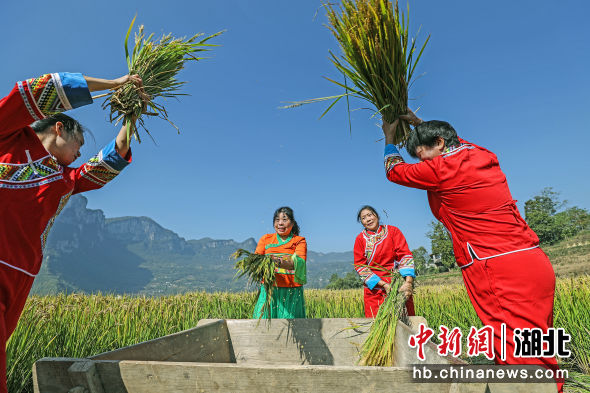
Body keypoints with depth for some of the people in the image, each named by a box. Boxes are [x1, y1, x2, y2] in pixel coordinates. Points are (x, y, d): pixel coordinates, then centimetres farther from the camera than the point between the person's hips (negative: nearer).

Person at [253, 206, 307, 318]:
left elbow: (300, 262, -13)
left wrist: (282, 263, -33)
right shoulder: (266, 239, 12)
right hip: (268, 289, 1)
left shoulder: (299, 241, 5)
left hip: (292, 293, -1)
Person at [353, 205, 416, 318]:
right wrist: (383, 284, -13)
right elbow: (360, 265, -2)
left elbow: (405, 255, -7)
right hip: (374, 288, 0)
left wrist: (408, 282, -22)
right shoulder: (360, 239, 4)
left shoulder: (393, 231, 3)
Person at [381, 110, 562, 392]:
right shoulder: (484, 157, 15)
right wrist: (420, 124, 42)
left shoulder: (439, 169, -8)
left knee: (520, 358, -6)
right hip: (536, 263, 9)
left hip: (502, 274, -9)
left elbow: (394, 171, 9)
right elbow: (456, 141, 38)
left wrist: (389, 137, 25)